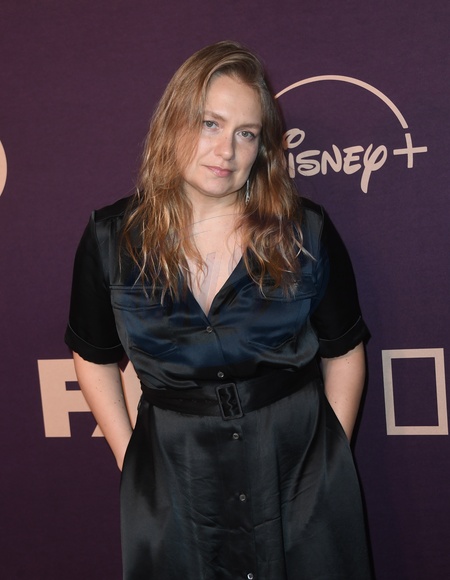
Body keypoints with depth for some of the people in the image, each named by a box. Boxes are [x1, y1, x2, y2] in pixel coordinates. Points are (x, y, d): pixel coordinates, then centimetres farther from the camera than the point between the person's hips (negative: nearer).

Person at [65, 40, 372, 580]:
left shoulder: (306, 233, -8)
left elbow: (343, 352, 2)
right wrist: (128, 458, 2)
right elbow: (94, 357, 5)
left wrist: (332, 456, 1)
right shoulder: (111, 239, -6)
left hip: (300, 477, 0)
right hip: (172, 484, 1)